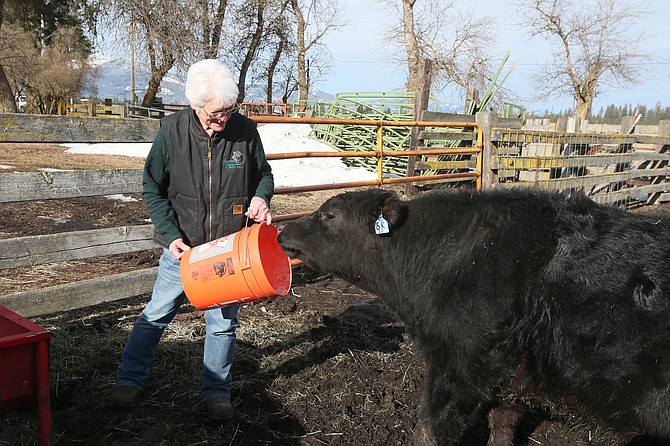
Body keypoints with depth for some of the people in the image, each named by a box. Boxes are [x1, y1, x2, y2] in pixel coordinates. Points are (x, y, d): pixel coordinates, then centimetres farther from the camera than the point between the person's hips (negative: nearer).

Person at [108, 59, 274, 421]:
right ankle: (130, 380, 33)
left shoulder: (245, 130, -10)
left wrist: (261, 197, -15)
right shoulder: (172, 132, -12)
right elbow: (152, 190, -4)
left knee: (223, 323, 12)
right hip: (183, 247, 0)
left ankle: (217, 390, 31)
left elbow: (264, 174, 7)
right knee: (156, 315, 12)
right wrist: (172, 235, -14)